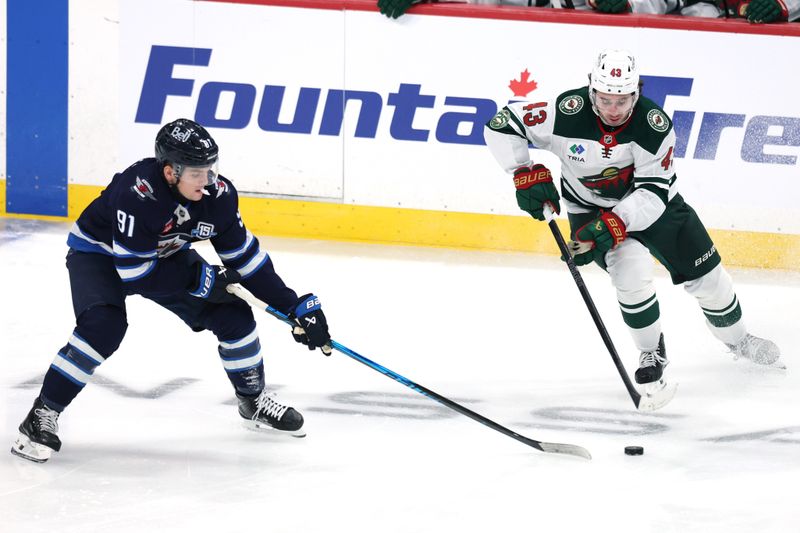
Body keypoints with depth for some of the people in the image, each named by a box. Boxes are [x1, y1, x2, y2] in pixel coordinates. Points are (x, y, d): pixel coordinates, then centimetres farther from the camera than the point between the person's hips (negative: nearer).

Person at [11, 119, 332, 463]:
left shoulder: (218, 194, -21)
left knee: (234, 315, -4)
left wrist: (295, 306, -9)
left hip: (165, 255, 6)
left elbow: (243, 256, -8)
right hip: (99, 252, -6)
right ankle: (43, 415, -20)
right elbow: (133, 271, -35)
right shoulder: (137, 193, -39)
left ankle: (254, 401, 20)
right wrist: (198, 279, -30)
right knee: (103, 326, -31)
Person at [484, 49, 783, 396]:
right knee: (631, 273, -26)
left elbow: (653, 191, -29)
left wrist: (612, 225, -41)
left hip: (653, 202, 2)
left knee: (706, 276, 7)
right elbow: (502, 126, -23)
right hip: (592, 208, -1)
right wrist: (527, 175, -31)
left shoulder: (654, 124, -29)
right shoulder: (567, 113, -30)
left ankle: (737, 340, 36)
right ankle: (652, 355, -1)